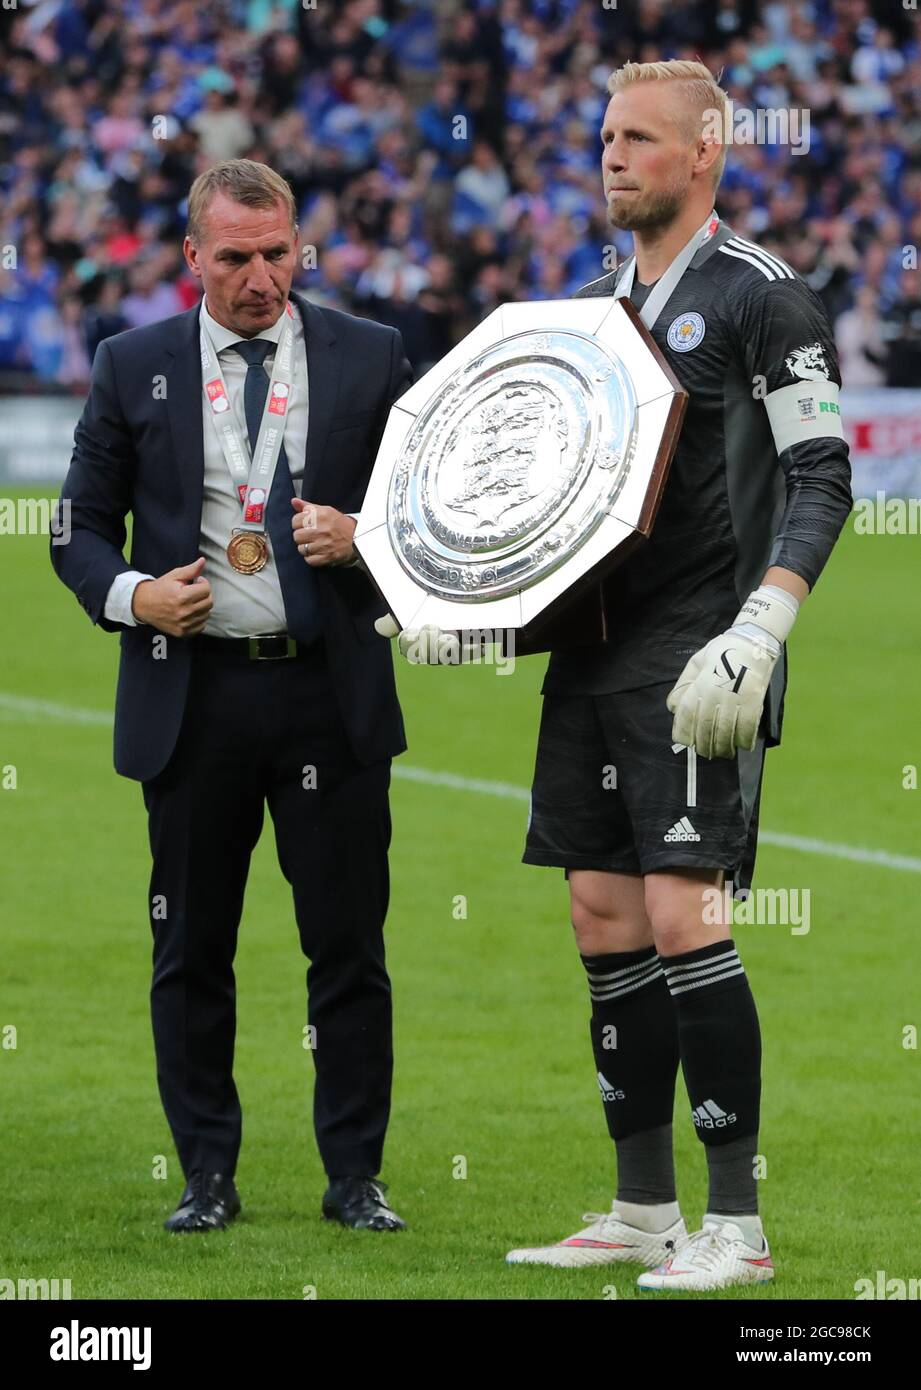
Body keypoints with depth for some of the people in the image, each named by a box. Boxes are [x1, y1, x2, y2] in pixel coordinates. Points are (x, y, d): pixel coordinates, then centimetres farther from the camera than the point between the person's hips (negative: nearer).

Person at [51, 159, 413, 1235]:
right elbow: (81, 528, 9)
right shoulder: (134, 368, 6)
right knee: (191, 947, 5)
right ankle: (207, 1175, 14)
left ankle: (355, 1176, 9)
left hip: (332, 695, 0)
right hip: (190, 695, 0)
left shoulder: (368, 359, 6)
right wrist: (132, 594, -10)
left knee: (348, 943, 1)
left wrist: (363, 535, -11)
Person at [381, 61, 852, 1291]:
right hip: (592, 655, 8)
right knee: (606, 921, 7)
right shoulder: (592, 303, 17)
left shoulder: (762, 297, -6)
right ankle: (643, 1212, 15)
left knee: (681, 915, -14)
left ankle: (737, 1225, -8)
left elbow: (821, 478, -11)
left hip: (698, 658, -8)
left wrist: (754, 637, -21)